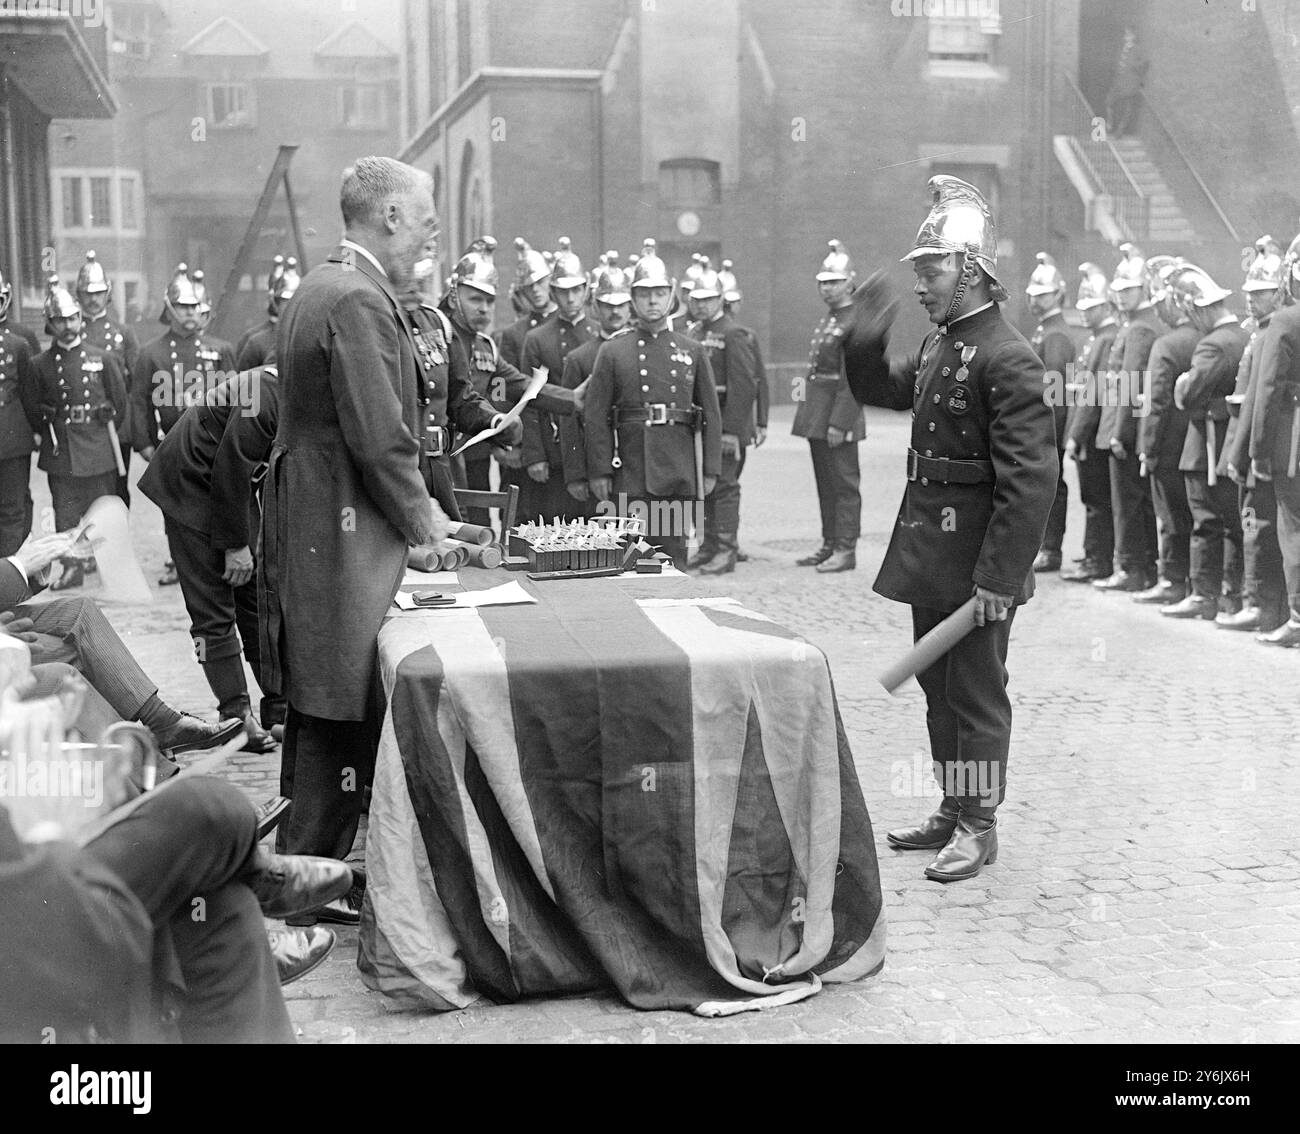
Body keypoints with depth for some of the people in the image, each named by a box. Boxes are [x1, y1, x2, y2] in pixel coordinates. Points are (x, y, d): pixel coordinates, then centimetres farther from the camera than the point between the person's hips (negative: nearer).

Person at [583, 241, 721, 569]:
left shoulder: (692, 351, 9)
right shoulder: (612, 351, 4)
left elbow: (711, 415, 9)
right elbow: (595, 416, 1)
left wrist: (710, 469, 4)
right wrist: (599, 471, -6)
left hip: (679, 475, 1)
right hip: (630, 475, -1)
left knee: (673, 554, 3)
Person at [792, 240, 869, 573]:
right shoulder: (828, 320, 16)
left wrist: (839, 423, -22)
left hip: (839, 417, -9)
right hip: (817, 417, 9)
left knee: (844, 483, -3)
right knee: (825, 482, 13)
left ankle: (846, 549, 2)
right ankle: (829, 544, 20)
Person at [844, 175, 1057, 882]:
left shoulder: (1007, 359, -18)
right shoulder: (939, 346, 11)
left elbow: (1032, 478, -23)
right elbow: (880, 391, 28)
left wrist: (1000, 577, -25)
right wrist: (864, 341, 7)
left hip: (977, 558, -9)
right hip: (930, 554, 9)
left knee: (975, 689, 3)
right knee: (938, 683, 17)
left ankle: (979, 824, 16)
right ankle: (954, 810, 30)